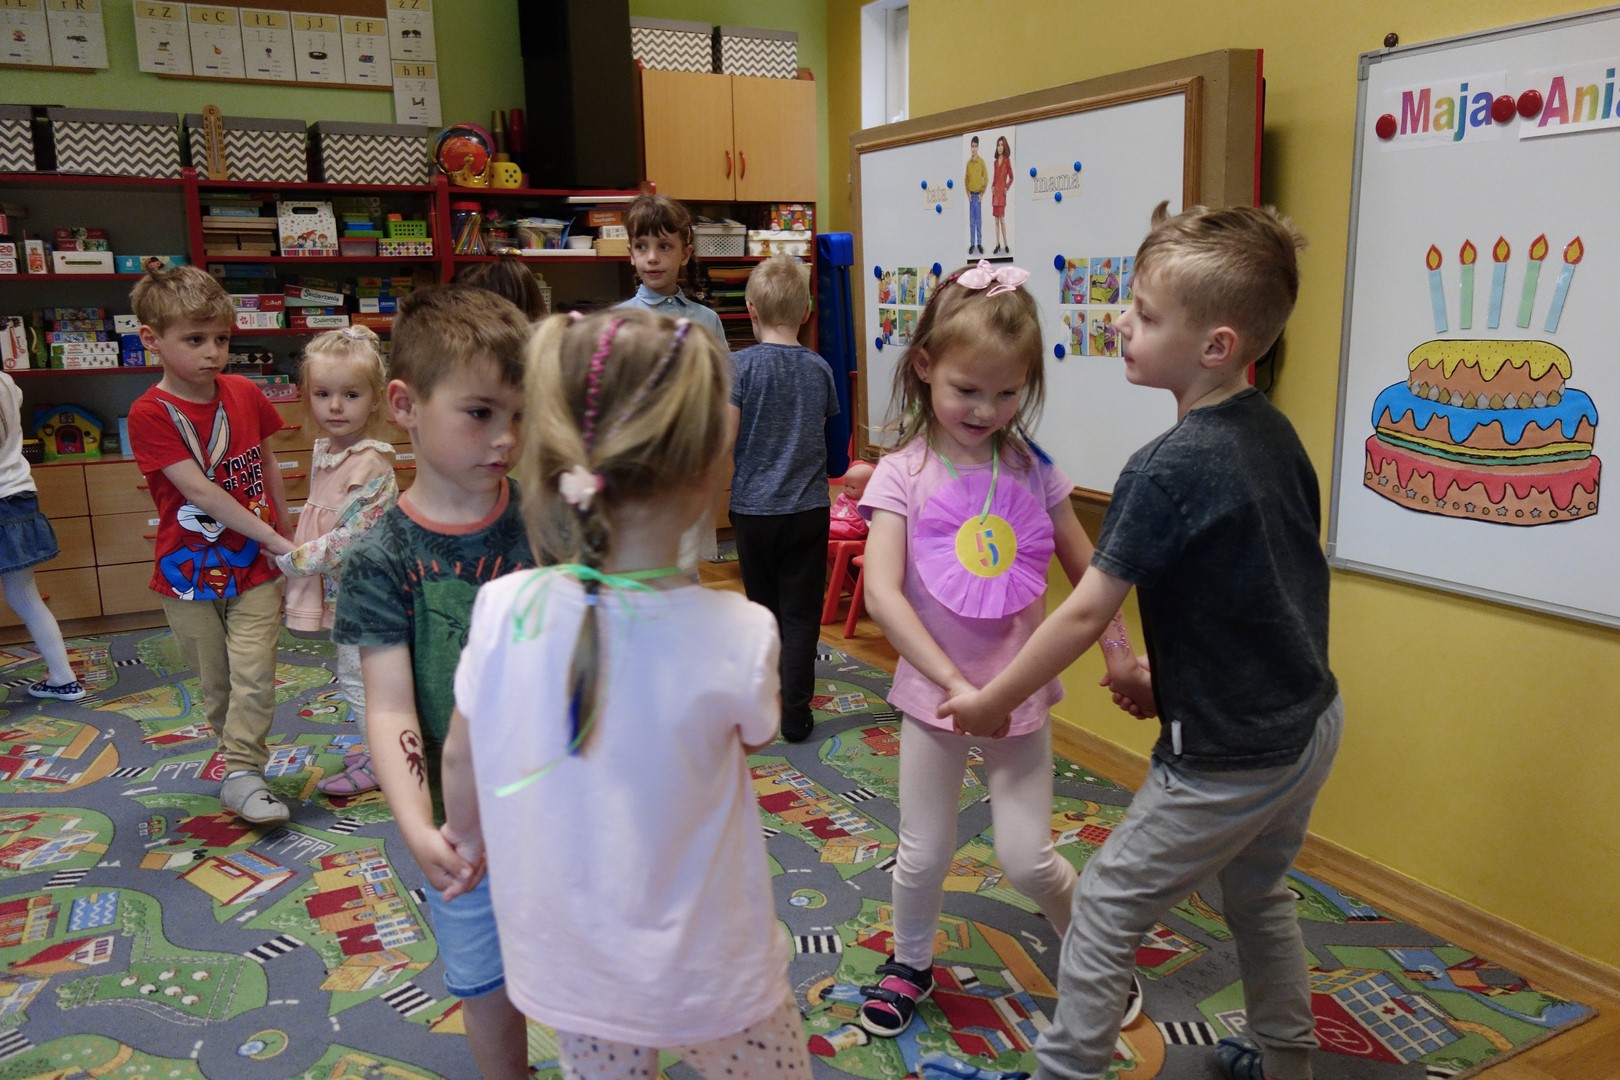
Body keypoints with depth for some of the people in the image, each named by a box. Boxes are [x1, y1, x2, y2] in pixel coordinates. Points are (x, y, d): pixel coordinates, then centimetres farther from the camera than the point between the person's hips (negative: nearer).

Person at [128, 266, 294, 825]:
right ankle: (240, 759, 28)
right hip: (189, 571, -2)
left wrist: (288, 533, 15)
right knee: (215, 683, 11)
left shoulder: (245, 394, -1)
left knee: (254, 673, -6)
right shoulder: (151, 413, -14)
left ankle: (242, 773, 1)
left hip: (254, 568, 2)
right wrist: (273, 540, -22)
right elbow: (200, 492, -20)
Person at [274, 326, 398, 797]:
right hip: (337, 586, 9)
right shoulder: (322, 450, 5)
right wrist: (295, 554, 10)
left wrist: (295, 559, -17)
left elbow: (355, 535, -25)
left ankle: (376, 765, 18)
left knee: (359, 677, 3)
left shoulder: (371, 463, -22)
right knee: (354, 674, 21)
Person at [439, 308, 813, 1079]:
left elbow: (461, 763, -3)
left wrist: (467, 840, 19)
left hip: (567, 968, 3)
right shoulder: (739, 635, -26)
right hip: (702, 973, -3)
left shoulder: (503, 611, -20)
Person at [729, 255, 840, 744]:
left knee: (764, 607, 16)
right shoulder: (820, 368, -1)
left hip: (754, 507, -1)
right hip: (809, 508, 1)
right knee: (801, 612, 5)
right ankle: (795, 713, 4)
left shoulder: (741, 364, -11)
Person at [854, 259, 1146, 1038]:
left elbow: (1086, 571, 6)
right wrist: (955, 684, -24)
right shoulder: (904, 473, -13)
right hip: (934, 691, -1)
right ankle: (911, 964, 40)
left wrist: (1118, 654, 2)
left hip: (1022, 690, 1)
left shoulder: (1033, 470, -4)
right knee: (923, 856, 12)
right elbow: (881, 593, -21)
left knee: (1027, 859, 4)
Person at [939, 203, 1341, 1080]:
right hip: (1309, 720, 9)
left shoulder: (1168, 469, -24)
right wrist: (1163, 669, 12)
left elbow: (1085, 614, -22)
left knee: (1104, 907, 8)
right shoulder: (1274, 432, 0)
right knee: (1258, 892, 29)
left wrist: (990, 700, -10)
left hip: (1230, 757, -9)